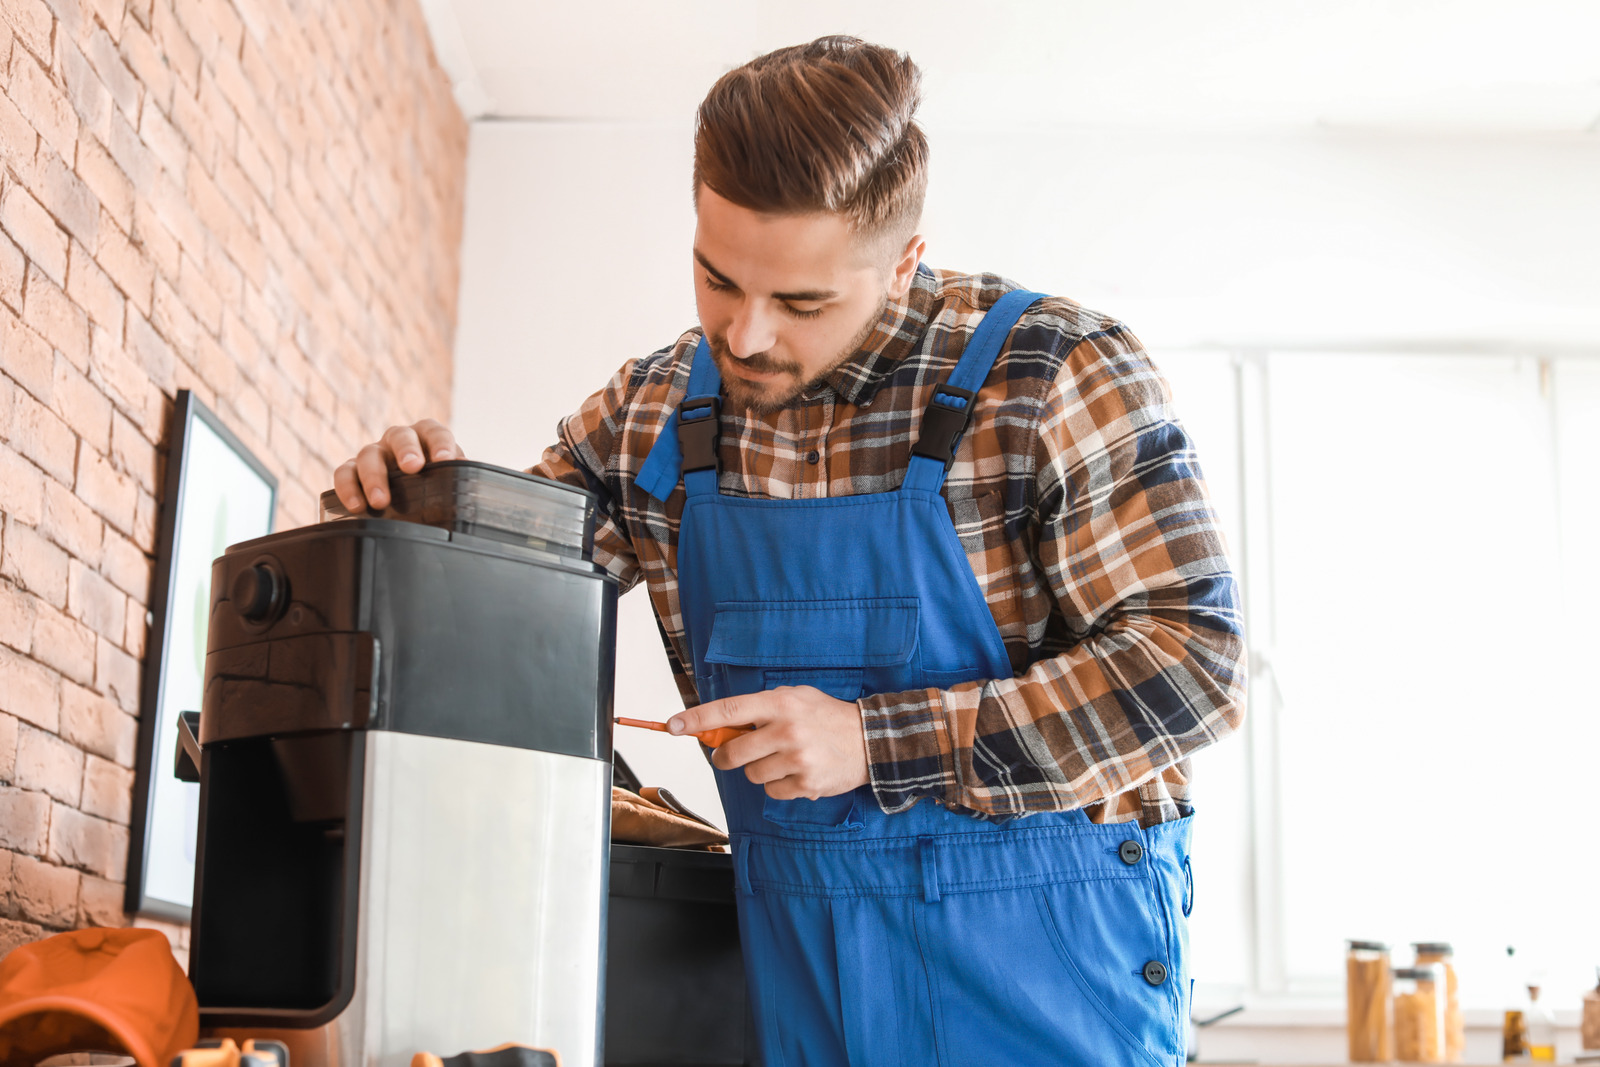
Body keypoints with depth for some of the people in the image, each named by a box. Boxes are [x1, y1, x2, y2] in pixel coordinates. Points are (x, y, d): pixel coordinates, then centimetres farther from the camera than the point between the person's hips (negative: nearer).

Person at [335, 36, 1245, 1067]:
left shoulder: (1061, 374, -13)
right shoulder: (655, 412, 2)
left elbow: (1192, 659, -16)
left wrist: (875, 742, -21)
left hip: (1046, 950, -4)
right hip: (797, 947, 4)